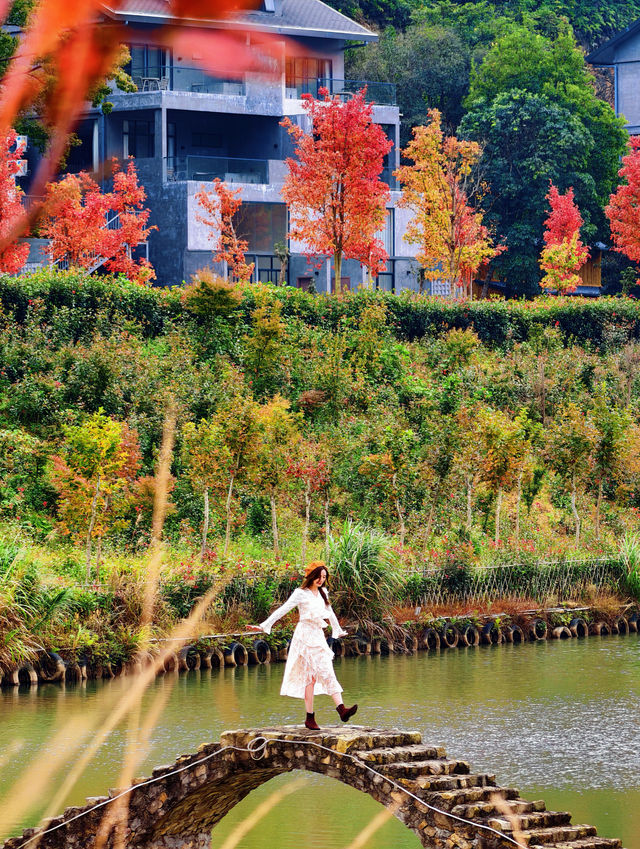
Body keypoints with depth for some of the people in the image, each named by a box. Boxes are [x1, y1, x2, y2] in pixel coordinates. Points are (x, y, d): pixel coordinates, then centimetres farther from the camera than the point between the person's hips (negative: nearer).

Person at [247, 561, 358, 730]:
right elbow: (282, 610, -8)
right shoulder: (301, 594, -6)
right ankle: (310, 718, -13)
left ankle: (341, 709, -14)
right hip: (305, 636, -7)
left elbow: (330, 613, 30)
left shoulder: (322, 593, 14)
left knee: (328, 673, -4)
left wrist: (338, 630, 42)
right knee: (311, 676, -11)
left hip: (319, 637, 7)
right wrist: (263, 626, -12)